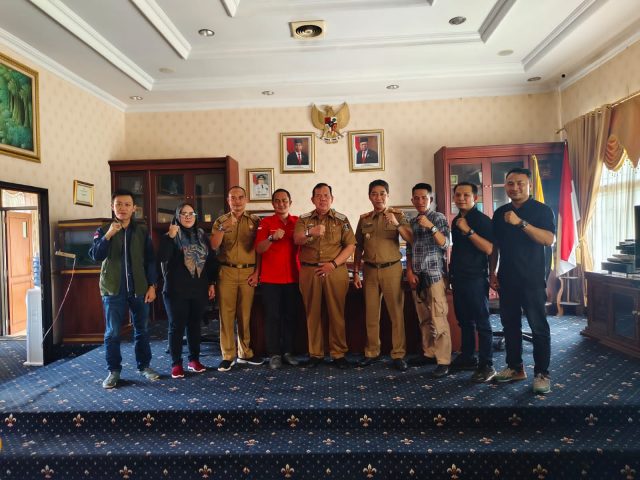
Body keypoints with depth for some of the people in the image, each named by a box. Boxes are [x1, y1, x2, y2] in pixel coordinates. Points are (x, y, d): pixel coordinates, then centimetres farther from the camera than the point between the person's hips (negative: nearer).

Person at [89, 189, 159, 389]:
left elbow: (150, 260, 4)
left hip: (139, 289, 1)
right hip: (113, 289, -1)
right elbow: (95, 255, -11)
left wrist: (151, 285, -2)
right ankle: (114, 371, 16)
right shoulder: (103, 230, 2)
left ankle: (144, 366, 23)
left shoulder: (142, 231, 3)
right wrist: (108, 235, -23)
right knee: (112, 332, 4)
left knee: (142, 330, 10)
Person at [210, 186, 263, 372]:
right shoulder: (220, 221, 7)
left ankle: (245, 353, 18)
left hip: (249, 272, 1)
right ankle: (228, 355, 7)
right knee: (226, 314, -1)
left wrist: (257, 272, -1)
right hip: (227, 272, 0)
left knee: (245, 314, 7)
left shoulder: (255, 221, 7)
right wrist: (223, 228, -19)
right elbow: (213, 246, -5)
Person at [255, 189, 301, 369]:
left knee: (290, 315, 8)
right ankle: (274, 354, 9)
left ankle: (288, 351, 18)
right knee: (272, 316, 1)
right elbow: (259, 249, -10)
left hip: (292, 277, 3)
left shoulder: (297, 222, 7)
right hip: (270, 278, -2)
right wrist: (272, 238, -25)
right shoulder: (265, 222, 0)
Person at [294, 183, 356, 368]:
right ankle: (315, 353, 17)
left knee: (336, 313, 1)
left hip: (335, 270, -1)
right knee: (312, 313, 6)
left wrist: (334, 264, -11)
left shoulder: (341, 219, 7)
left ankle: (338, 353, 12)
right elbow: (296, 240, -7)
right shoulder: (304, 219, 10)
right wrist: (310, 232, -29)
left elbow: (350, 245, 1)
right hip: (309, 271, 1)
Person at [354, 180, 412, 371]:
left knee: (396, 312, 0)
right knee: (371, 313, 8)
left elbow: (411, 239, -10)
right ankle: (372, 352, 19)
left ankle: (398, 354, 9)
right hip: (370, 270, 3)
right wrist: (356, 272, 8)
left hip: (392, 269, -2)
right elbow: (358, 247, 12)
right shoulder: (364, 219, 9)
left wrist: (397, 224, -25)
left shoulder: (397, 215, 1)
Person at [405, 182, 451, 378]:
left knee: (438, 319, -8)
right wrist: (409, 272, 4)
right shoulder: (412, 222, 14)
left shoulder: (439, 218, -1)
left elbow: (445, 244, -10)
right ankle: (429, 353, 21)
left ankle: (443, 360, -3)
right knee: (424, 318, 11)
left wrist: (431, 227, -23)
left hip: (434, 274, -5)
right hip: (417, 276, 6)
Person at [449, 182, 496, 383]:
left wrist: (468, 230, -23)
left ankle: (486, 365, 4)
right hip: (458, 278, 8)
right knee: (464, 321, 14)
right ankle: (467, 357, 25)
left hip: (475, 278, -7)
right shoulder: (455, 221, 14)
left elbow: (489, 248, -20)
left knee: (481, 322, -2)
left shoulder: (482, 220, -8)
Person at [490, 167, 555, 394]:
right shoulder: (500, 213, 10)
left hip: (532, 279, -5)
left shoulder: (542, 210, -4)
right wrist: (492, 273, 8)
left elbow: (549, 240, -19)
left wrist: (521, 223, -27)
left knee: (538, 327, 0)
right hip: (507, 279, 5)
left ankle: (542, 373, 10)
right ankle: (515, 367, 23)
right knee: (510, 325, 11)